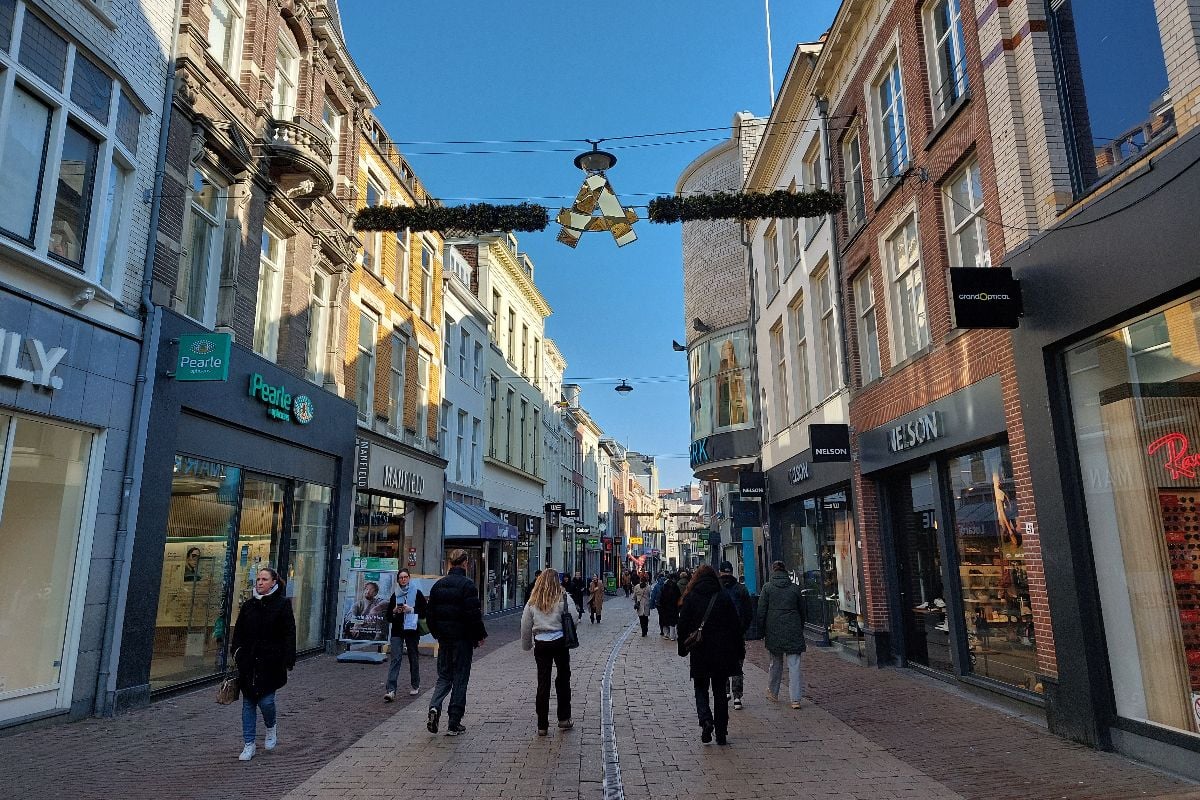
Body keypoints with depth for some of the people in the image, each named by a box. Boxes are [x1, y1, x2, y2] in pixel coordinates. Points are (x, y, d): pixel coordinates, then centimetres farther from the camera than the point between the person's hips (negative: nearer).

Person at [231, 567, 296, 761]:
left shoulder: (282, 604, -4)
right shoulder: (248, 605, 9)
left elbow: (289, 634, -5)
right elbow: (238, 632, 15)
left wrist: (288, 661, -11)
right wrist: (237, 653, 4)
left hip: (270, 663, -4)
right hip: (248, 662, 4)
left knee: (266, 701, -6)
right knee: (248, 703, 7)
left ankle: (272, 727, 26)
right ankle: (248, 745, 17)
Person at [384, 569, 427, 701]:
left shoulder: (417, 593, 1)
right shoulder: (395, 595, 11)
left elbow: (425, 611, -3)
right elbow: (388, 616, 14)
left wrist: (411, 610, -14)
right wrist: (395, 611, -6)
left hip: (412, 630, -2)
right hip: (397, 631, 2)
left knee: (413, 658, 8)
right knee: (396, 658, -9)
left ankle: (415, 686, 24)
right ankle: (391, 690, -14)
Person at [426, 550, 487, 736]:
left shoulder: (438, 584, 5)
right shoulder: (467, 584, -14)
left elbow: (429, 613, 9)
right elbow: (473, 614, -17)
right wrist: (480, 635, -4)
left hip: (444, 638, 5)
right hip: (462, 638, -5)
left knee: (444, 676, 16)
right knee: (460, 678, 4)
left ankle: (435, 707, -8)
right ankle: (454, 724, 8)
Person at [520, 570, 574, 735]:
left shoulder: (532, 602, 3)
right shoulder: (563, 598, -5)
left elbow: (525, 626, 7)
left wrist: (527, 645, 19)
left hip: (540, 644, 2)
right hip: (559, 642, -2)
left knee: (543, 683, 7)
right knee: (563, 679, 15)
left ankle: (542, 725, 10)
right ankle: (563, 718, 20)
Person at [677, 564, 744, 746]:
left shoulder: (690, 598, -4)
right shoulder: (724, 598, -1)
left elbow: (683, 626, -2)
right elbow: (736, 625, 0)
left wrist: (683, 648, 8)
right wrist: (739, 651, 7)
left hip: (699, 653, -1)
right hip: (722, 652, 1)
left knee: (701, 689, 13)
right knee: (720, 691, 12)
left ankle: (706, 720, -12)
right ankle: (721, 734, 14)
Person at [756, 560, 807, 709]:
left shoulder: (767, 587, -3)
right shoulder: (795, 588, 3)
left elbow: (761, 612, -3)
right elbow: (802, 612, 11)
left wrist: (762, 632, 5)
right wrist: (800, 629, 22)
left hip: (774, 631, 0)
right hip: (793, 631, 0)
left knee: (775, 662, 15)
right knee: (794, 664, 0)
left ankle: (773, 693, 28)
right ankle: (795, 699, -5)